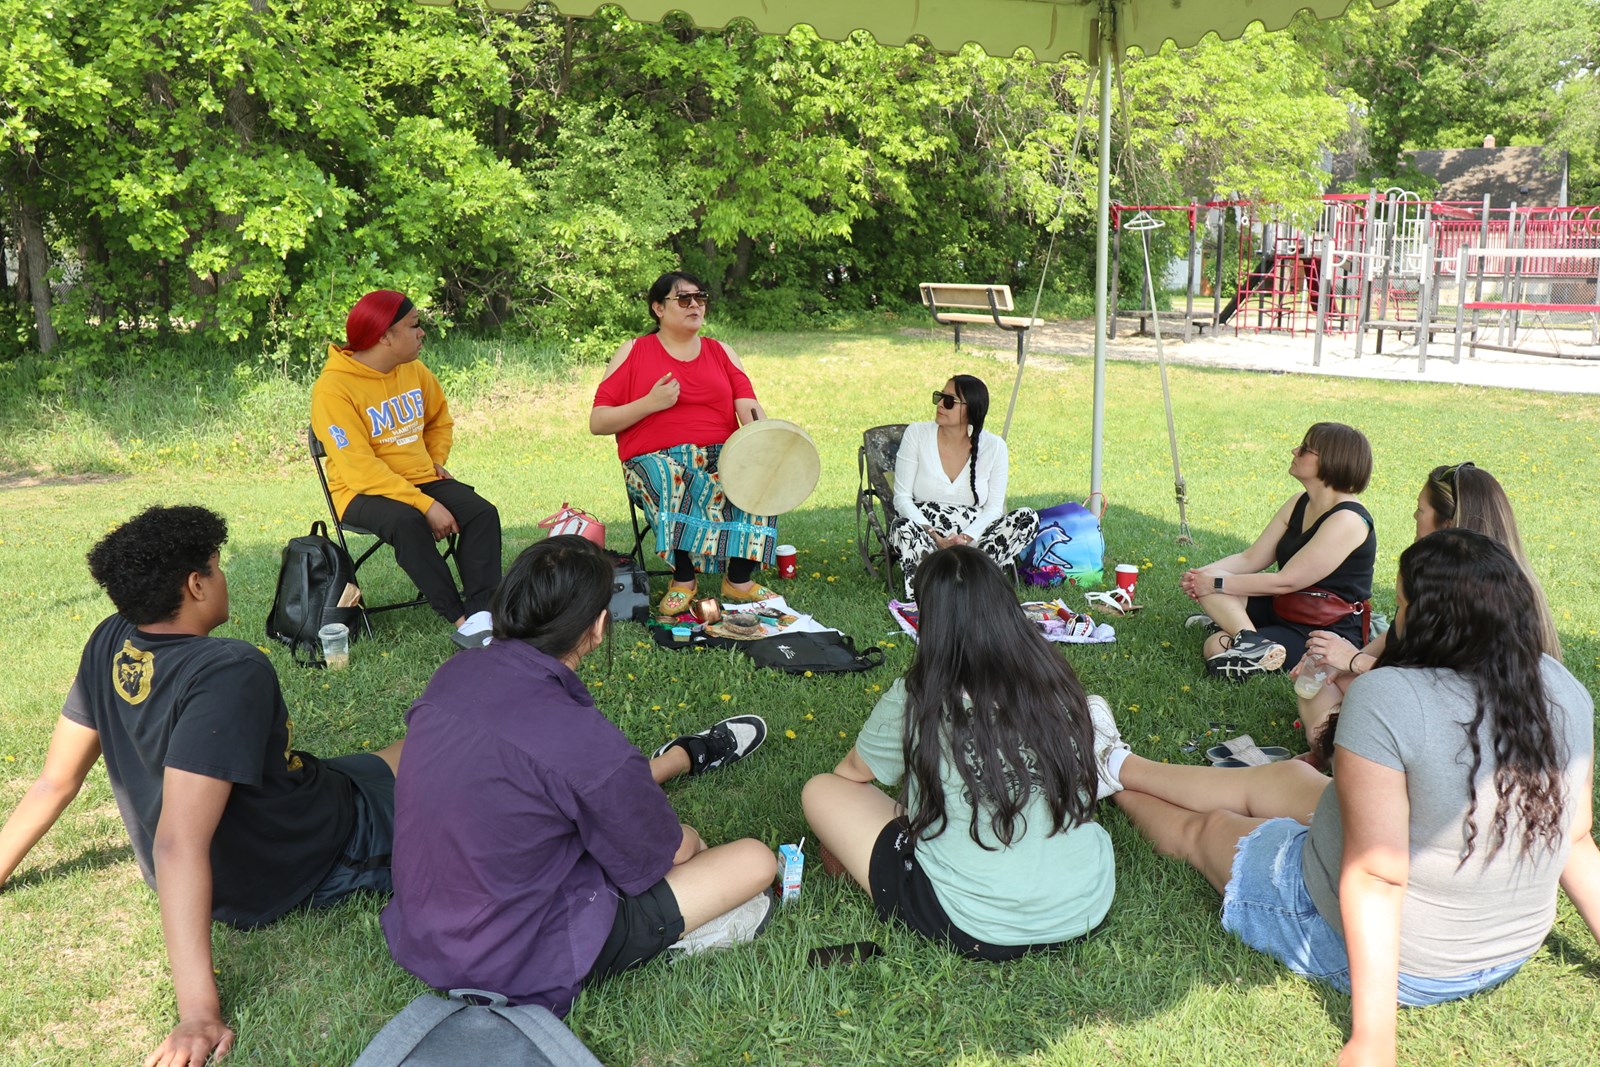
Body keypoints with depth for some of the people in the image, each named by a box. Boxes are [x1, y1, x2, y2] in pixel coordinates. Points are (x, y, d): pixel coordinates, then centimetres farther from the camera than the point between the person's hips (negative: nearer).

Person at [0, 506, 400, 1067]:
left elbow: (55, 782, -2)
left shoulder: (109, 643, -9)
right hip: (312, 863, -8)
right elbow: (177, 845, -37)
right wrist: (199, 1012, -39)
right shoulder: (229, 671, -31)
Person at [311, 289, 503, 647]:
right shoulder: (333, 387, -15)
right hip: (363, 493, -6)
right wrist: (426, 505, -27)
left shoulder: (414, 371, 6)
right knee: (406, 522, -37)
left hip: (422, 480, 6)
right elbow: (360, 468, -22)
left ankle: (481, 613, -30)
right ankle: (459, 618, -32)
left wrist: (436, 461, 7)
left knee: (482, 512, -21)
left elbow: (440, 421, 27)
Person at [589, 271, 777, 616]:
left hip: (720, 455, 3)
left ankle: (740, 580, -23)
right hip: (655, 458, -3)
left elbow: (749, 408, 2)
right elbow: (597, 423, 1)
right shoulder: (634, 353, 7)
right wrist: (650, 403, -12)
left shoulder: (721, 353, 16)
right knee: (677, 479, -38)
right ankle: (683, 579, -25)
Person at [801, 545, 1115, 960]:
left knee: (821, 791, 7)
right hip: (1090, 908, 5)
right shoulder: (1060, 688, -7)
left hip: (979, 933, -4)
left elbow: (851, 775, 5)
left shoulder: (914, 704, -16)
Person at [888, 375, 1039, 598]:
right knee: (903, 529, -35)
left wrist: (965, 539, -20)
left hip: (972, 538, 2)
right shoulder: (916, 434, -1)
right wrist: (934, 537, -19)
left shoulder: (994, 446, 0)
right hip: (923, 531, -2)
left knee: (1028, 518, -22)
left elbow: (993, 508, 0)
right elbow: (902, 497, -4)